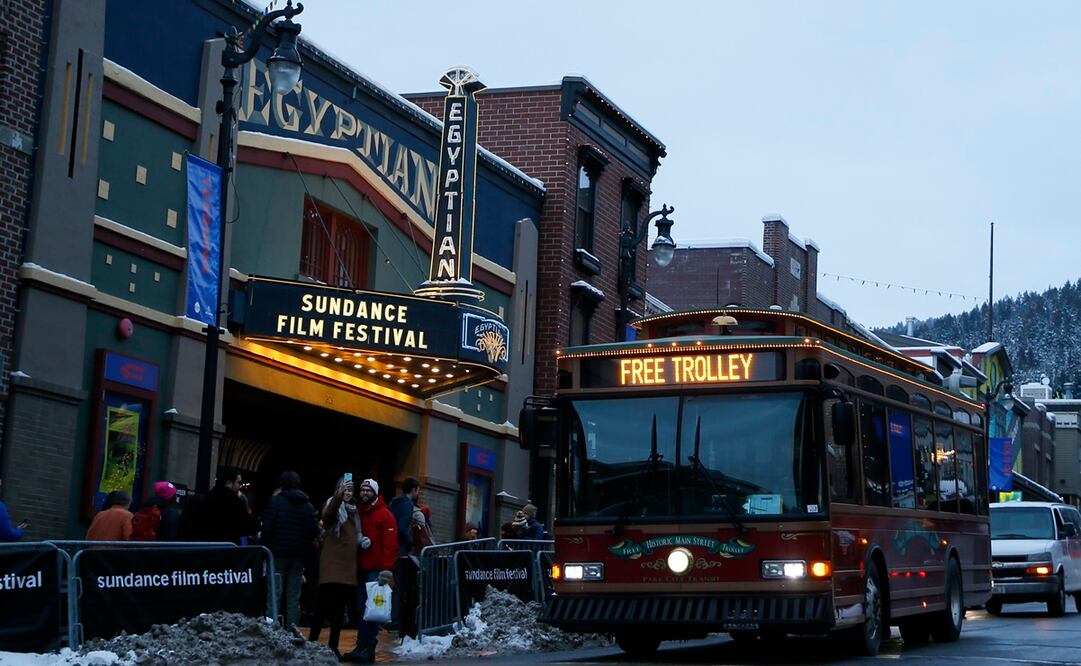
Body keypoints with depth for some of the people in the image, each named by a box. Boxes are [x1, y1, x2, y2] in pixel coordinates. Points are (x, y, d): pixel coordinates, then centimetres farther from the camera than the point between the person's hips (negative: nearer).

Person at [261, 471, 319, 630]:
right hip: (299, 557, 4)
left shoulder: (276, 501, -5)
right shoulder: (308, 506, 8)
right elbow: (315, 532, 5)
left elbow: (267, 528, -11)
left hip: (278, 554, -4)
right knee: (294, 597, 6)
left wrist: (265, 549, -1)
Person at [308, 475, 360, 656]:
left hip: (349, 565, 6)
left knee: (340, 607, 6)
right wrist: (339, 494, -37)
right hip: (333, 563, -6)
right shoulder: (332, 504, 1)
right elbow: (327, 515, -24)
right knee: (325, 606, -10)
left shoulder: (354, 510, 19)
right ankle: (312, 642, -7)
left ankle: (333, 646, 11)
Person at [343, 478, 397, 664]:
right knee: (361, 608, 6)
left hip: (376, 569, -6)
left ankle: (368, 648, -9)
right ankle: (361, 647, 8)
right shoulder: (356, 513, 18)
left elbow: (390, 544, -8)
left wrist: (386, 568, -15)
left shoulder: (385, 515, -1)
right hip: (360, 568, 6)